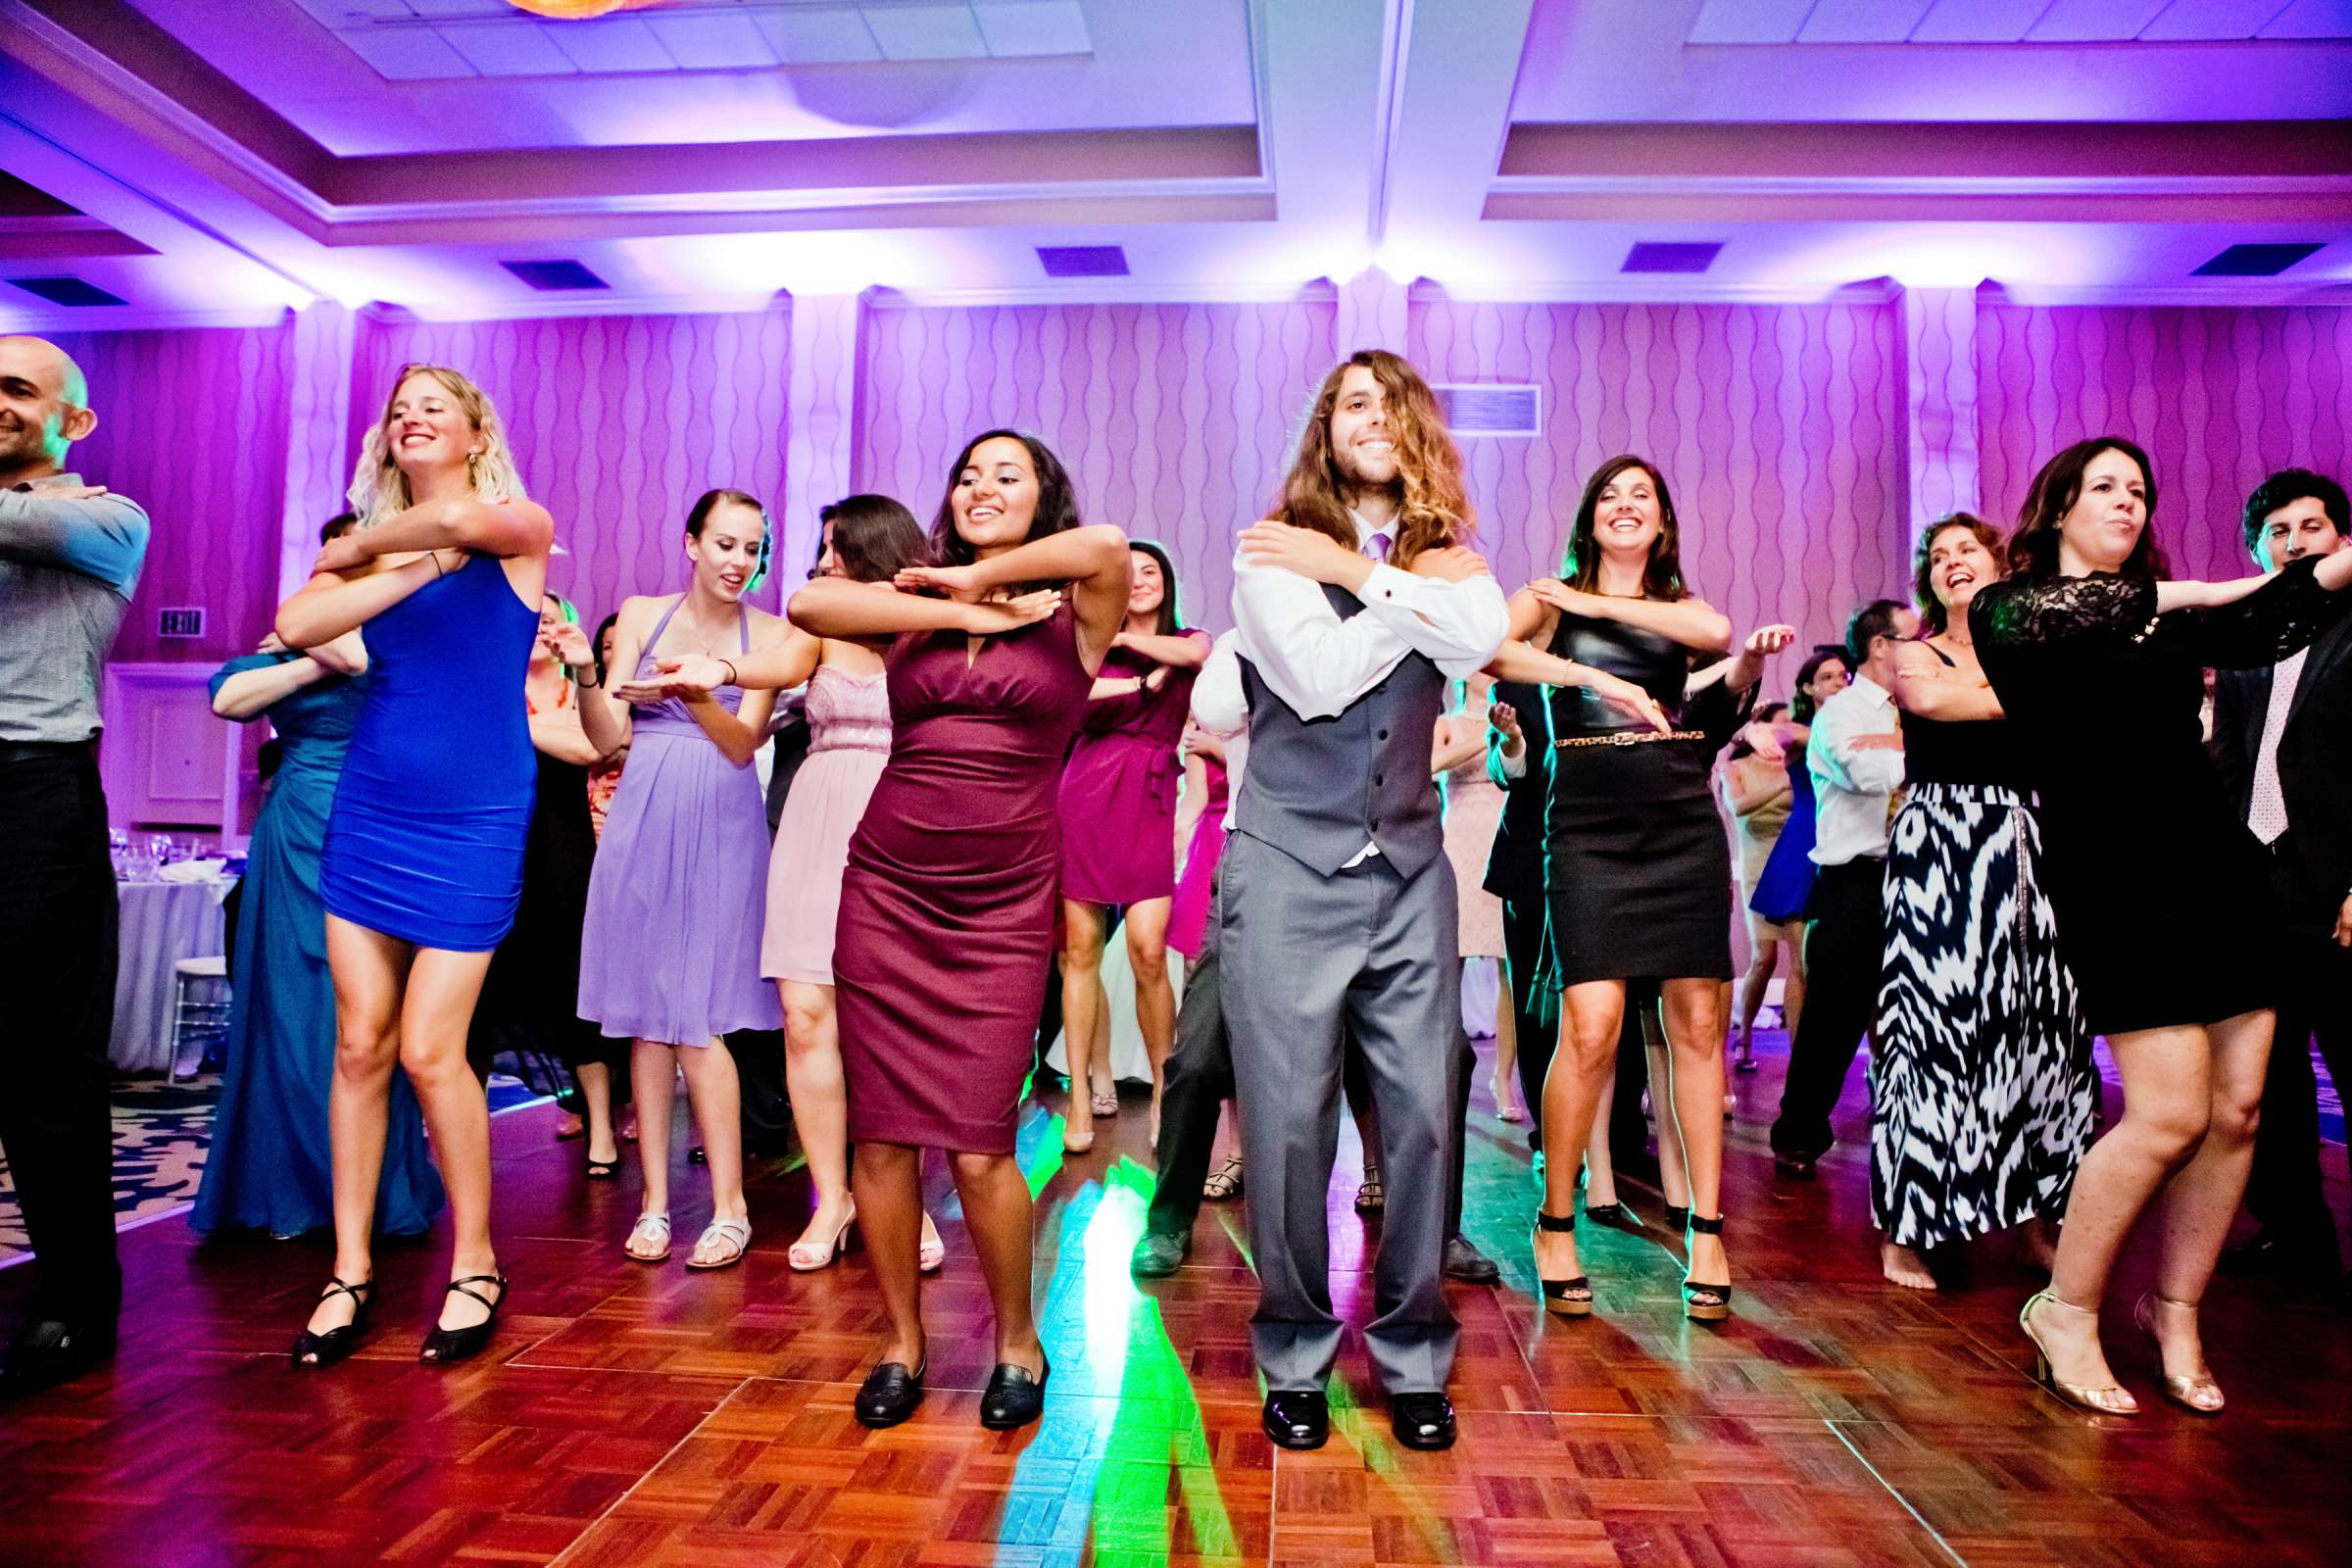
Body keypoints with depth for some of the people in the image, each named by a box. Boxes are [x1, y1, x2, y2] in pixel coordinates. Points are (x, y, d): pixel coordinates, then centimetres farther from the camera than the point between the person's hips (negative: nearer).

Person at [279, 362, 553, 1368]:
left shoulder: (522, 531, 0)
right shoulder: (366, 548, 11)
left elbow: (456, 515, -24)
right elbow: (295, 625, -8)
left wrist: (360, 548, -6)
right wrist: (414, 563, -13)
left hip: (472, 822, -4)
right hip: (368, 811, 4)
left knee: (429, 1051, -5)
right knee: (360, 1043, 5)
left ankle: (476, 1265, 13)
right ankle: (350, 1271, 19)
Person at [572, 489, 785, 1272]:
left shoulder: (768, 633, 1)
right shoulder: (641, 614, 6)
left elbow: (744, 744, -8)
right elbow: (609, 737, 1)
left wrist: (695, 694, -25)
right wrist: (585, 670, -16)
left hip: (720, 829, -2)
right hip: (643, 823, 2)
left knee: (697, 1017, -5)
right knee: (645, 1015, 5)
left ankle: (729, 1207, 4)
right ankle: (655, 1200, 15)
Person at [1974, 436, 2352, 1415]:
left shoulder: (2168, 611, 18)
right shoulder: (2008, 605, 4)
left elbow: (2270, 630, 1)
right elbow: (2039, 619, -20)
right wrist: (2185, 595, -11)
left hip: (2215, 856, 6)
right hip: (2112, 868, -6)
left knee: (2239, 1104, 3)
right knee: (2170, 1113, -11)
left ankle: (2175, 1308, 21)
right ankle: (2065, 1312, 7)